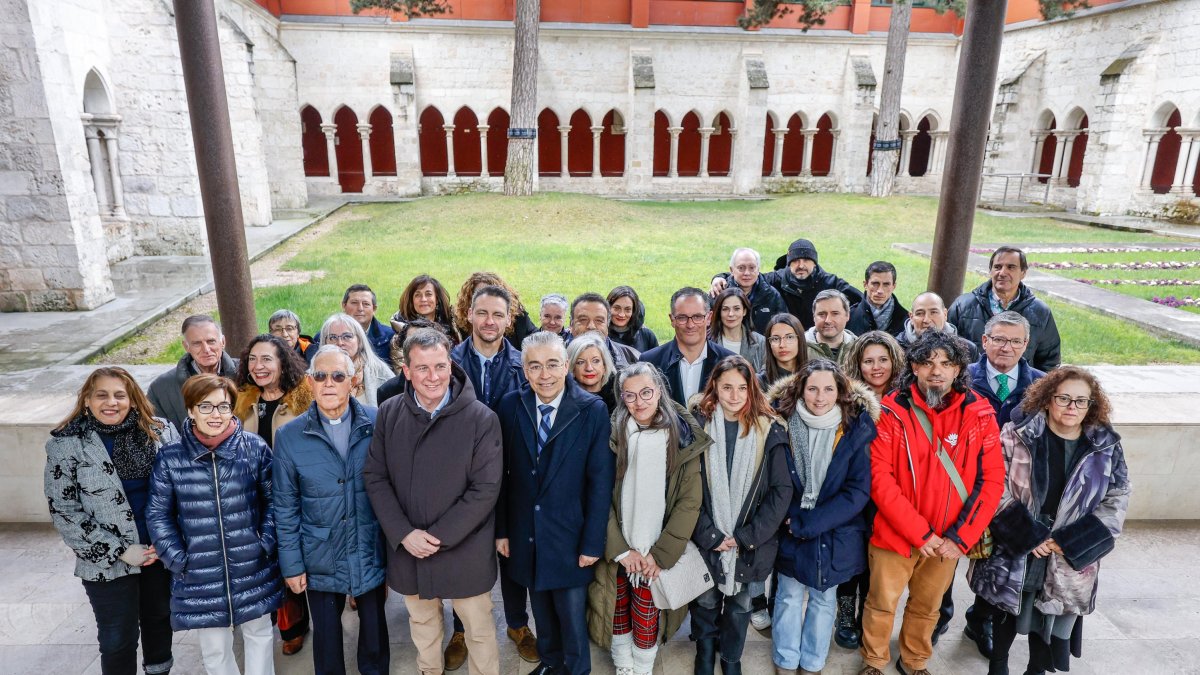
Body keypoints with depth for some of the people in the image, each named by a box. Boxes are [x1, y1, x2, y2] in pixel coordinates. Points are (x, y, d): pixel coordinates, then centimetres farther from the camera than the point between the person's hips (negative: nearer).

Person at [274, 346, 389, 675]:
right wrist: (291, 564, -1)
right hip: (320, 559, 0)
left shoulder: (377, 424, -10)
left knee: (374, 624, 18)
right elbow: (286, 507, -2)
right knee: (326, 632, 18)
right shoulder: (289, 436, -8)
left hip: (371, 553, 0)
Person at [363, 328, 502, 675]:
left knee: (479, 629, 12)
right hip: (407, 548, 4)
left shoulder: (481, 418, -15)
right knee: (421, 622, 25)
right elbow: (374, 477, -2)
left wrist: (439, 535, -17)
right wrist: (403, 533, -13)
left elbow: (486, 488, -15)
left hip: (464, 549, -3)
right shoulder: (389, 413, -4)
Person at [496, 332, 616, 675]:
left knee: (573, 616, 12)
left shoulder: (593, 410, -14)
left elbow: (601, 482, -12)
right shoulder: (511, 405, -5)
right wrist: (501, 529, 1)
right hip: (525, 536, 3)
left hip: (570, 537, -3)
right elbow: (501, 474, -1)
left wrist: (593, 543, -11)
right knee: (541, 609, 22)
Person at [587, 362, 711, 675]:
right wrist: (620, 549, -10)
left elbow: (689, 503, -7)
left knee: (647, 622, 6)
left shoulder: (684, 438, -6)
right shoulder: (613, 435, -5)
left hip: (658, 555, -1)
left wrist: (659, 554, -11)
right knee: (618, 616, 11)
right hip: (615, 553, 1)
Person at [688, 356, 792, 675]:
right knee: (706, 604, 15)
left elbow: (782, 490, -6)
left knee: (740, 606, 17)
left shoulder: (769, 431, -5)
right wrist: (709, 535, -14)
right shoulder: (697, 425, -8)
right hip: (707, 540, 0)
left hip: (751, 545, 1)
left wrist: (749, 536, -12)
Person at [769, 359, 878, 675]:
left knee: (823, 599, 17)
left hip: (835, 536, 0)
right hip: (790, 532, 0)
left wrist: (807, 523, -19)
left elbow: (859, 490, -15)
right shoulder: (784, 423, -11)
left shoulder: (857, 429, -13)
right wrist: (792, 519, -16)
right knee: (789, 597, 14)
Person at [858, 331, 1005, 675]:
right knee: (881, 604, 12)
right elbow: (880, 478, -15)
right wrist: (920, 533, -17)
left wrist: (961, 537, -11)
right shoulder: (892, 411, -14)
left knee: (927, 607, 21)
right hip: (896, 533, -2)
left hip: (949, 539, 3)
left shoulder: (980, 414, -6)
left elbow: (992, 480, -5)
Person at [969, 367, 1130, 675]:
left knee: (1050, 620, 14)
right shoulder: (1017, 433, -9)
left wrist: (1068, 542, -12)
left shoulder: (1106, 448, -2)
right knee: (1006, 614, 16)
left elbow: (1116, 502, -2)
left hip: (1069, 561, 1)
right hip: (1013, 550, -1)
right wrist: (1029, 534, -16)